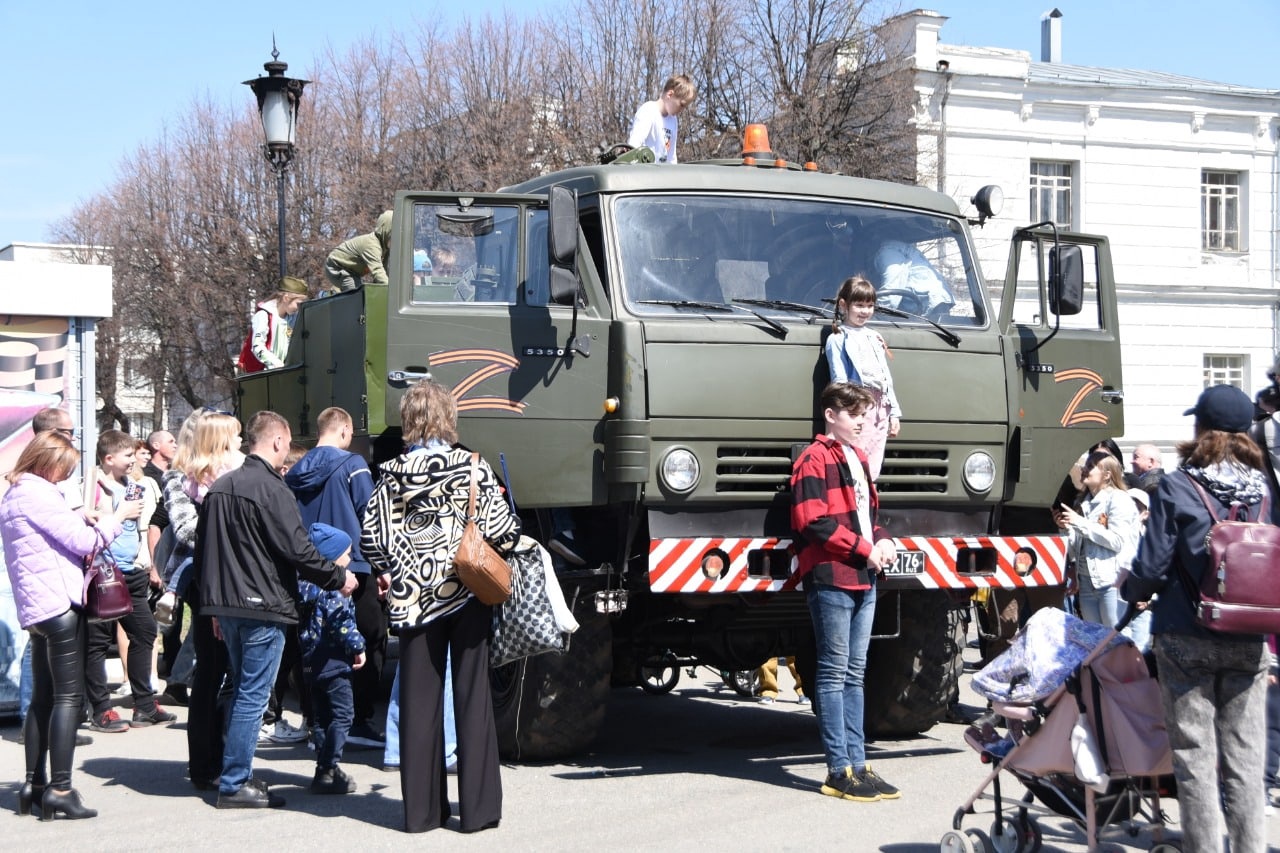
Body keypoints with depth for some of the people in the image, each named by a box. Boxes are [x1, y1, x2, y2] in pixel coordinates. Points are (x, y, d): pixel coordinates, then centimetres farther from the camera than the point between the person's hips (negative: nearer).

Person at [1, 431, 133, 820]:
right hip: (59, 603, -10)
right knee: (69, 696, -8)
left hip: (35, 609, 10)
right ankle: (60, 789, -10)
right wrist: (116, 518, 0)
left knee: (43, 696, 13)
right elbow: (82, 542, -13)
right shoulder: (37, 493, -12)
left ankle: (34, 784, 16)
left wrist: (77, 520, 10)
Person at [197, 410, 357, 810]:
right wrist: (338, 577, -4)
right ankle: (234, 784, 0)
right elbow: (297, 550, -18)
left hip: (227, 605, 9)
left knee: (242, 691, 18)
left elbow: (202, 549, 16)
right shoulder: (271, 489, -15)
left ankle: (237, 775, 23)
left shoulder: (219, 487, 11)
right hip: (263, 608, -9)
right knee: (252, 697, -3)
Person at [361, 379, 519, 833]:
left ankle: (422, 808, 11)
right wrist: (514, 527, 12)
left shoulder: (392, 475, 0)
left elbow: (371, 540, -1)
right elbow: (500, 529, -10)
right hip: (466, 592, -2)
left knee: (418, 701, 7)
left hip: (414, 596, 2)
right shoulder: (473, 468, -7)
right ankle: (478, 807, 7)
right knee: (472, 698, 4)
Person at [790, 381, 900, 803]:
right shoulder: (815, 459, -8)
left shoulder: (858, 458, 20)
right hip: (830, 580, -9)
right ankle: (840, 771, -2)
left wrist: (881, 541, 7)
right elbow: (814, 522, -17)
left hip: (863, 579, 9)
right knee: (834, 674, -4)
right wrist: (865, 549, -15)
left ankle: (858, 764, 16)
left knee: (855, 674, 11)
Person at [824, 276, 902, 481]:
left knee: (872, 473, 4)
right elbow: (840, 380, -5)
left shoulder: (874, 338, 23)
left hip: (880, 410, 7)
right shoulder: (837, 339, 3)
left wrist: (894, 412, 18)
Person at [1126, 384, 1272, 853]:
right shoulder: (1262, 489, 2)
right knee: (1244, 759, 9)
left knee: (1195, 759, 3)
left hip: (1187, 640, -4)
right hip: (1249, 642, 4)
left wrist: (1132, 592, 10)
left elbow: (1152, 565, -11)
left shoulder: (1176, 489, -10)